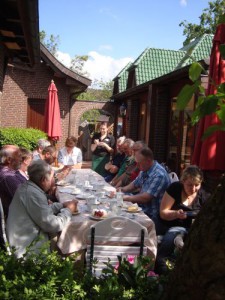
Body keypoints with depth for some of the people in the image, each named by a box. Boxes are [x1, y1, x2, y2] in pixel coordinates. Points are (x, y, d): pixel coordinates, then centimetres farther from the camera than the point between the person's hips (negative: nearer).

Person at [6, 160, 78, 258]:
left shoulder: (27, 187, 2)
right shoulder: (34, 194, -28)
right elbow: (53, 225, -25)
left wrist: (62, 205, 6)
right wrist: (68, 210, -10)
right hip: (27, 249, -9)